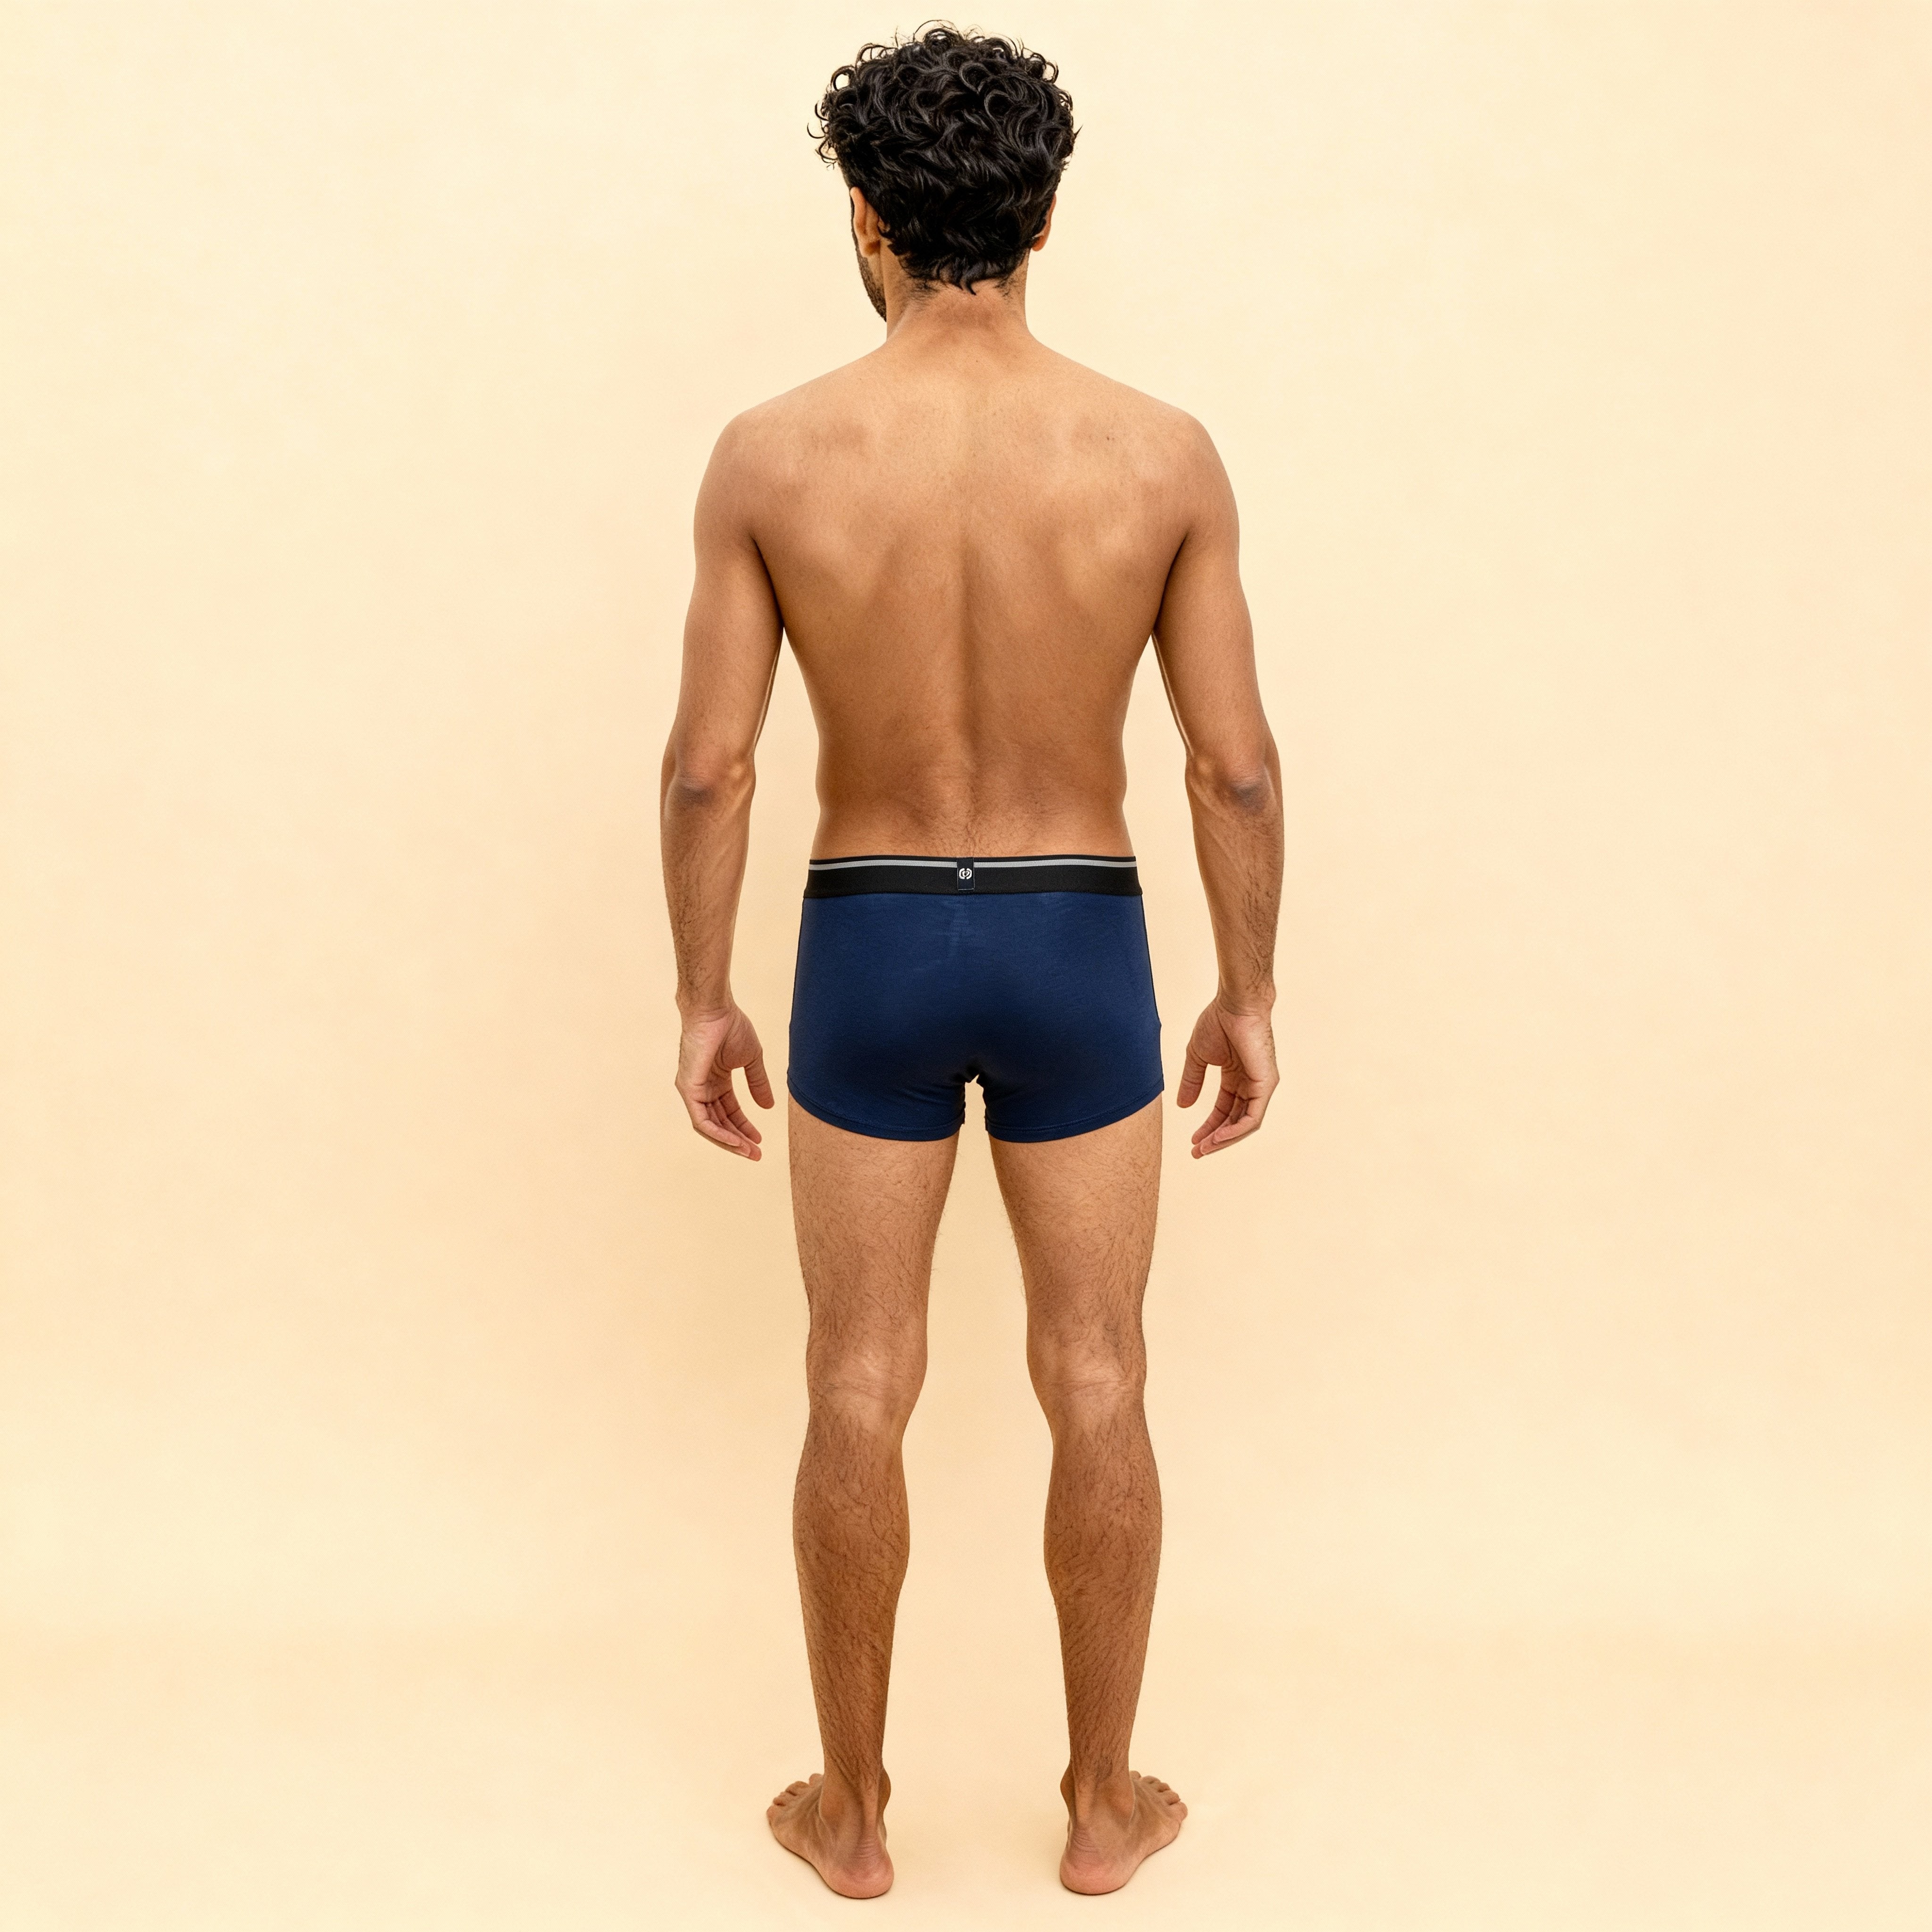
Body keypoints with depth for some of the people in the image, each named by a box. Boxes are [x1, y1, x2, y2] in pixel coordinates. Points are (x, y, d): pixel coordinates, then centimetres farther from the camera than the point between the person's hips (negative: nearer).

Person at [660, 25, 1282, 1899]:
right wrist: (1248, 993, 6)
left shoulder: (773, 452, -9)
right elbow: (1234, 764, -5)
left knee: (861, 1391, 12)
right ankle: (1103, 1804, 28)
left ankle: (852, 1810, 27)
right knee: (1095, 1385, 13)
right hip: (1079, 941, 1)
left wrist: (702, 1000, 4)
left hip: (869, 943, 0)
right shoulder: (1160, 450, -7)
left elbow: (707, 766, -8)